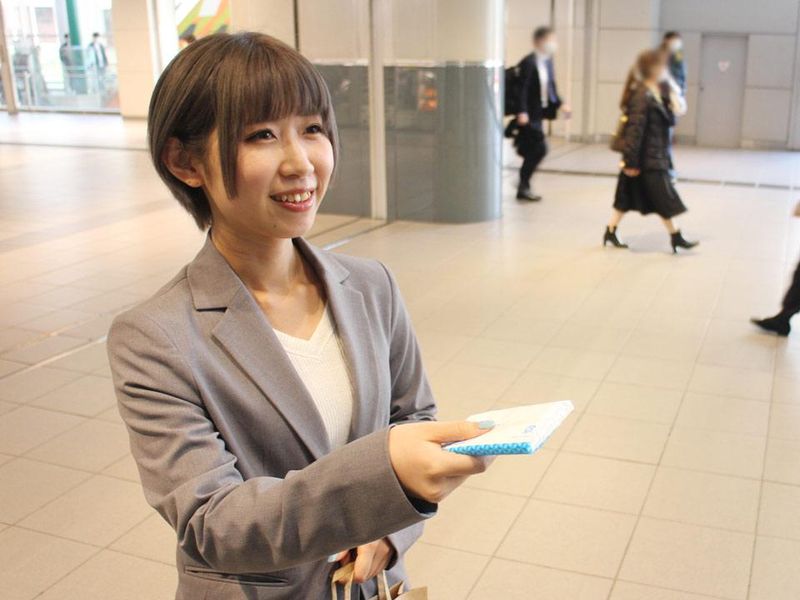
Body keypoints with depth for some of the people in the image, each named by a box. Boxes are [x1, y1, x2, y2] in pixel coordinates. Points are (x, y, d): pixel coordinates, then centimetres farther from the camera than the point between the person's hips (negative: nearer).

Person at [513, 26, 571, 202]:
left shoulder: (548, 61, 10)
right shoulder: (528, 62, -16)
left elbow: (551, 87, 18)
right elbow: (523, 89, -20)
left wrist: (560, 104, 10)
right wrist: (522, 112, -25)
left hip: (538, 113, 9)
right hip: (528, 114, -9)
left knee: (532, 151, 12)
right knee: (539, 149, -10)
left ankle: (523, 187, 23)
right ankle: (523, 187, 0)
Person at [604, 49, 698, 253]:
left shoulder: (657, 95, 9)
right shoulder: (642, 96, -21)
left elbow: (669, 121, 21)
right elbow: (634, 130, -23)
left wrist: (672, 106, 4)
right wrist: (631, 162, -22)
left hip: (656, 158, 10)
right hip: (647, 161, -10)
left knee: (627, 198, 15)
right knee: (665, 200, 2)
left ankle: (610, 232, 23)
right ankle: (676, 238, 14)